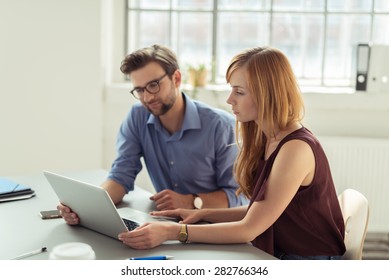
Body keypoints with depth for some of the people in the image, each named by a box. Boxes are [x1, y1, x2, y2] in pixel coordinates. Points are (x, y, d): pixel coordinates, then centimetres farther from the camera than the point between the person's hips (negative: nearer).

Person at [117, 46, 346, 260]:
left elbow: (249, 229, -21)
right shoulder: (266, 139, 6)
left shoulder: (297, 148, -21)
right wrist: (202, 214, 0)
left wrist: (172, 232, -25)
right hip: (276, 256, 7)